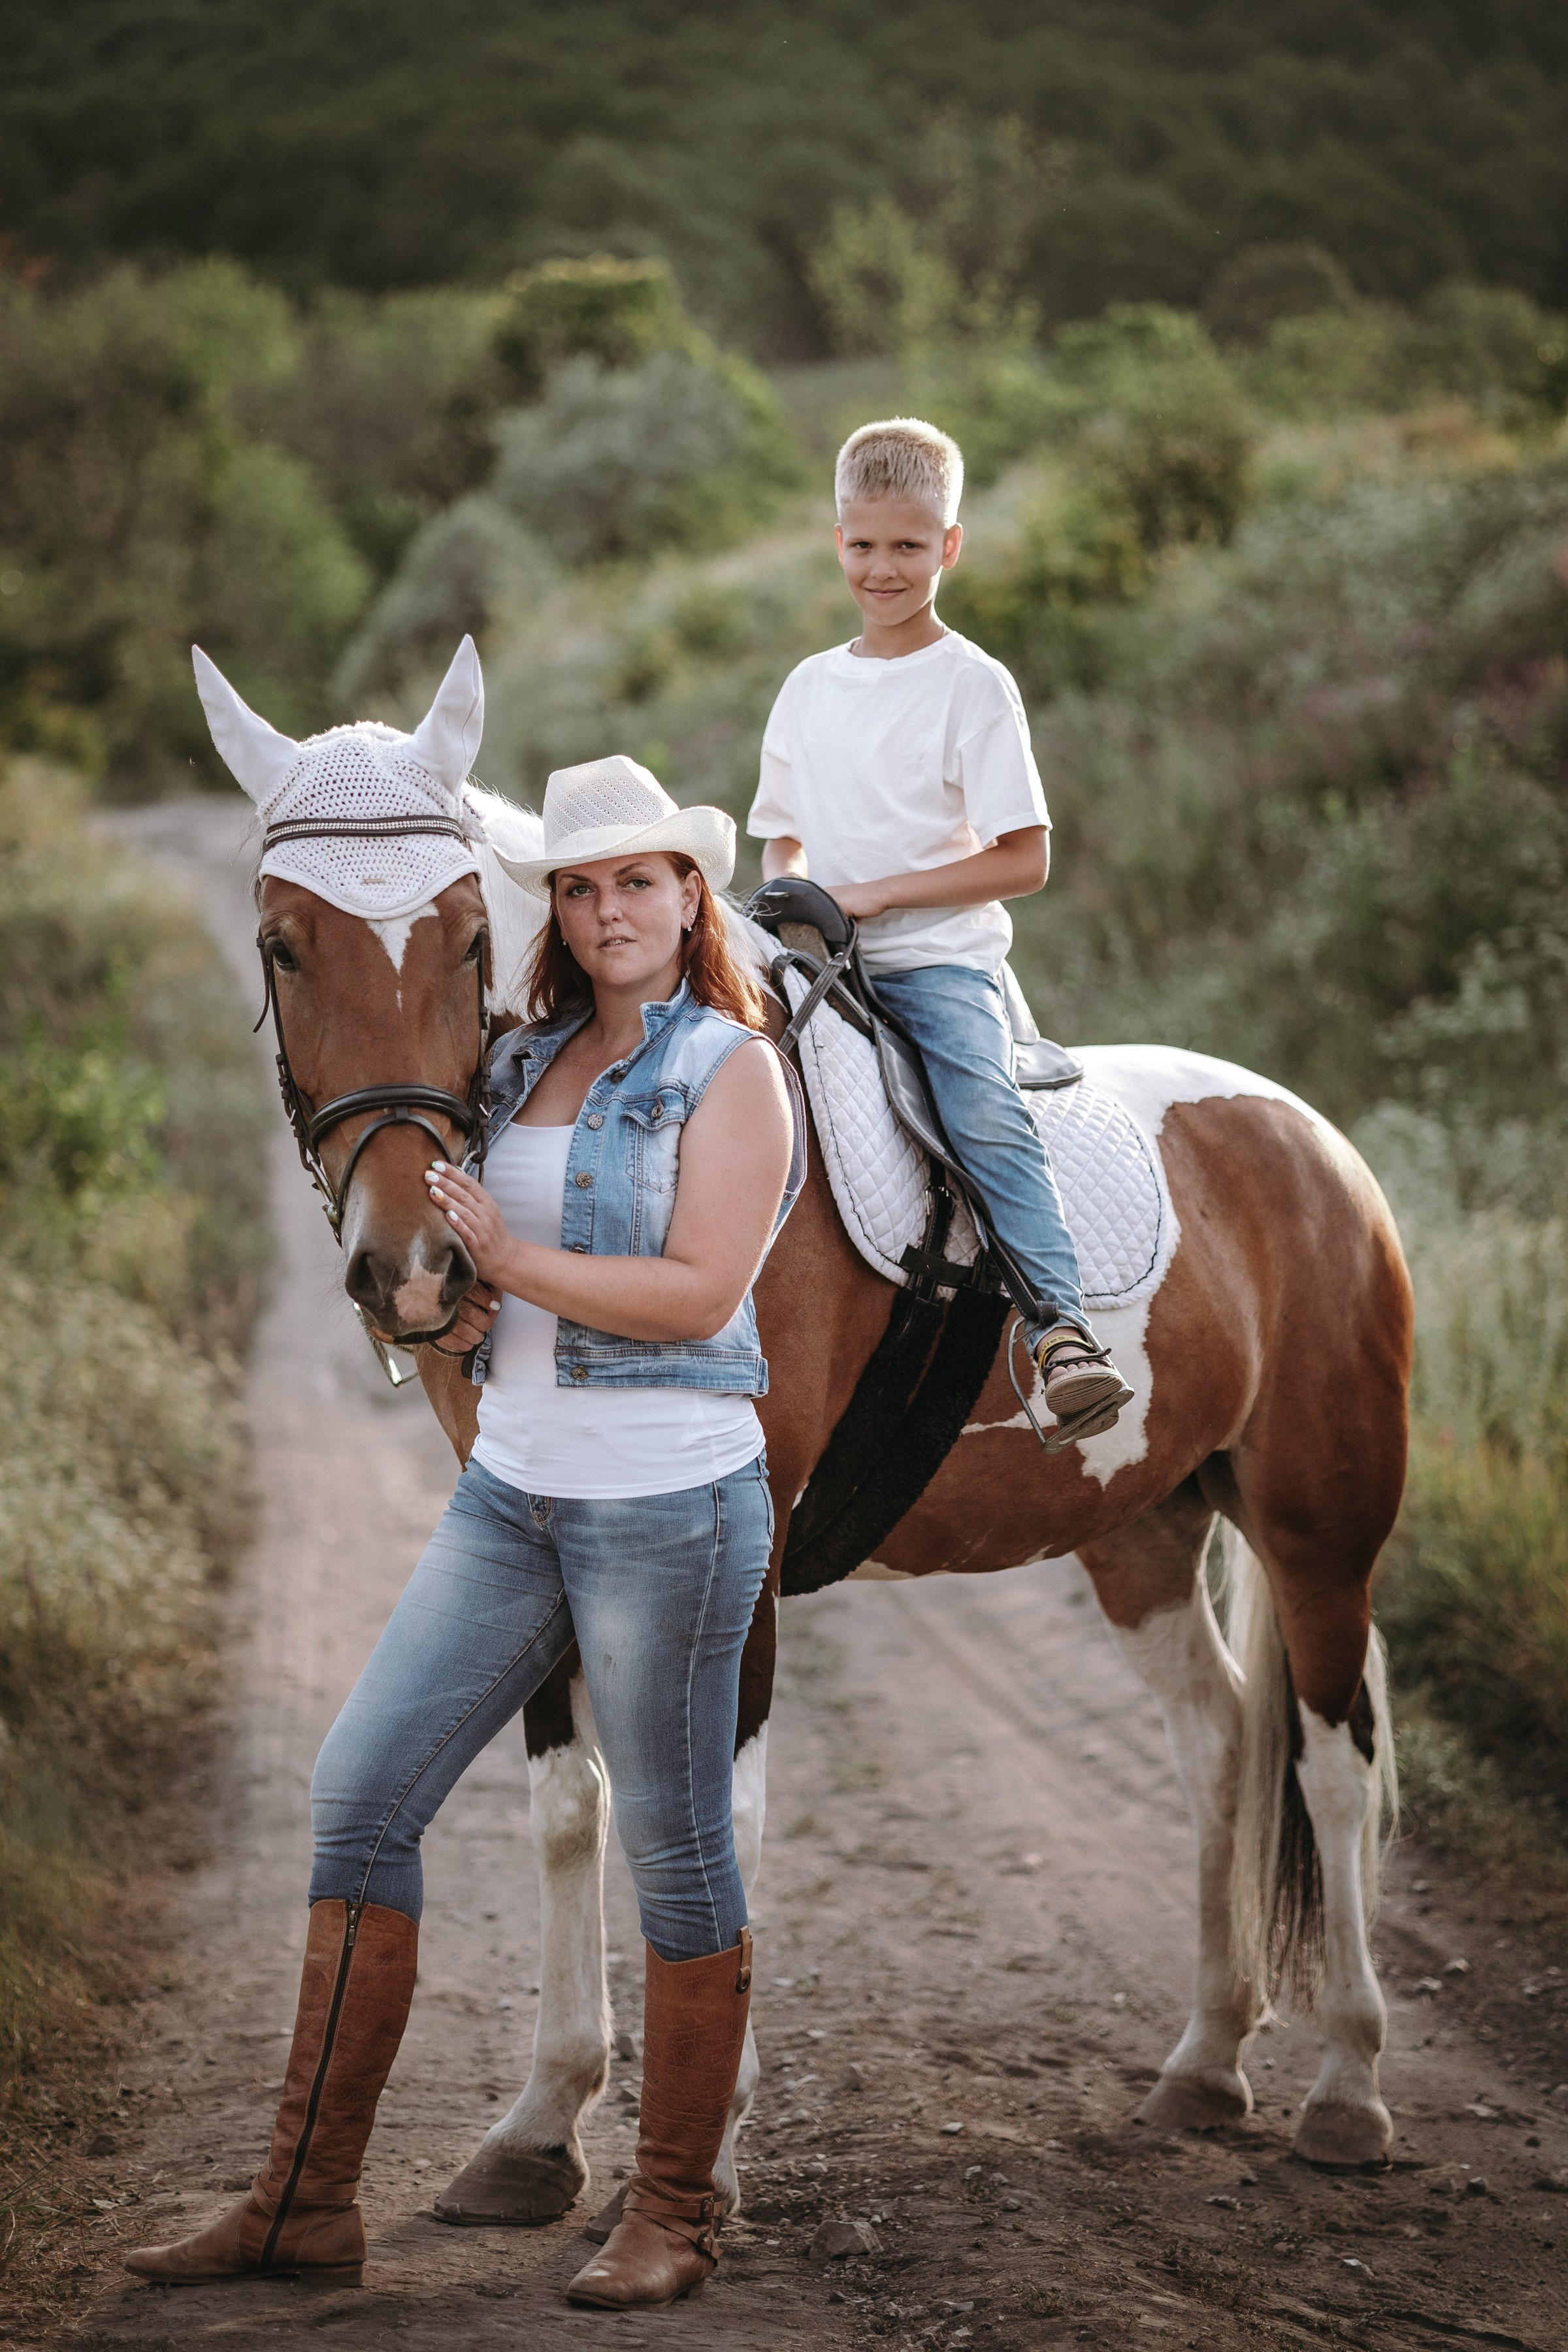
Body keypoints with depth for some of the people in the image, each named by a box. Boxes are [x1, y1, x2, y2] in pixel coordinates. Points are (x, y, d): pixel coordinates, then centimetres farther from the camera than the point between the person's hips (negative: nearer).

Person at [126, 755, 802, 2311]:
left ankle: (673, 2213, 15)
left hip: (668, 1498, -7)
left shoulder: (733, 1070, -7)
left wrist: (511, 1261, -18)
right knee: (359, 1791, 3)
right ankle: (307, 2200, 9)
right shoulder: (526, 1063, 13)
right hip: (511, 1486, 7)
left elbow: (700, 1292, -19)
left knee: (674, 1847, 2)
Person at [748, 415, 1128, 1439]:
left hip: (942, 958, -5)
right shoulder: (810, 688, 14)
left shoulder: (973, 685, -2)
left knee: (988, 1115, -30)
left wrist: (876, 894, -13)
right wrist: (794, 880, 0)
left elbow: (1023, 859, -6)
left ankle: (1060, 1326, -36)